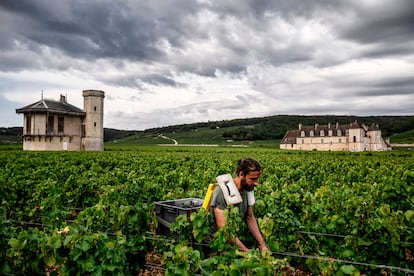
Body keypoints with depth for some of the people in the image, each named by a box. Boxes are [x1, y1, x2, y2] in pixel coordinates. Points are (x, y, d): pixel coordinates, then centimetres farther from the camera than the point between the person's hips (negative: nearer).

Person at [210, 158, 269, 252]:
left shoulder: (247, 190, 2)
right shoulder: (222, 192, -21)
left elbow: (250, 218, 9)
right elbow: (222, 227, -23)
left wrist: (262, 244, 1)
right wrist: (246, 250, -24)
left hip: (237, 239, 6)